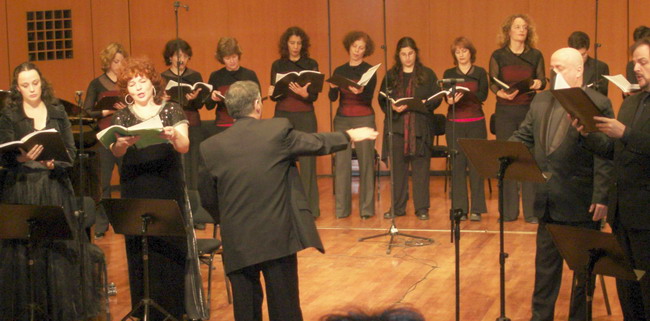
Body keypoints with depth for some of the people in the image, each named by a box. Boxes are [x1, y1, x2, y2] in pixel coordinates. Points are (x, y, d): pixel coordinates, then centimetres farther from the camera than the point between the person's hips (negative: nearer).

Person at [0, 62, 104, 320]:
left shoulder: (57, 113, 9)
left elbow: (71, 151, 4)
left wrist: (54, 162, -17)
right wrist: (22, 158, -27)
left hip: (55, 187, 2)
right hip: (21, 190, -1)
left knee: (60, 249, 0)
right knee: (24, 251, -3)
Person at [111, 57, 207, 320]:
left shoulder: (171, 110, 3)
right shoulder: (122, 117, 5)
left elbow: (184, 146, -12)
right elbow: (115, 151, -13)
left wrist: (174, 136, -35)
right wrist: (123, 143, -36)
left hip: (169, 192, -1)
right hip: (136, 195, 1)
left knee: (174, 250, -1)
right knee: (141, 255, 3)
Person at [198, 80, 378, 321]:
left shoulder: (210, 148, -1)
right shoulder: (278, 130, -6)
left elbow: (207, 199, 7)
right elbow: (318, 144, 10)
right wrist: (350, 136, 28)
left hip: (236, 242, 2)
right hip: (278, 236, -2)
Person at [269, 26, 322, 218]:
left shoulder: (311, 65, 3)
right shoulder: (277, 65, 8)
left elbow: (315, 96, -2)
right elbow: (273, 94, 8)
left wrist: (304, 93, -24)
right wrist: (272, 93, -15)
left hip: (305, 117, -2)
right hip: (282, 116, 2)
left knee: (307, 162, -5)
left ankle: (310, 207, 2)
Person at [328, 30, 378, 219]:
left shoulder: (369, 70, 2)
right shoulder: (339, 71, 11)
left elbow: (369, 98, -7)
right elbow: (333, 98, 4)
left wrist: (360, 92, -28)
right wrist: (333, 87, -18)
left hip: (364, 120, -3)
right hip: (342, 119, 3)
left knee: (366, 162, -4)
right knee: (341, 162, -1)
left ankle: (367, 208, 3)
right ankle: (342, 208, 5)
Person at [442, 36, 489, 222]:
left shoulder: (480, 73, 6)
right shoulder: (449, 74, 10)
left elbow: (483, 96, -7)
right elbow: (446, 96, -1)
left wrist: (463, 95, -24)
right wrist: (450, 100, -25)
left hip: (476, 123, -1)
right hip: (454, 123, 1)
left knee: (476, 164, -3)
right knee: (457, 165, 0)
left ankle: (476, 209, 3)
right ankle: (459, 209, 5)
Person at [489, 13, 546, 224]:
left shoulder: (536, 55, 6)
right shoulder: (498, 56, 3)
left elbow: (542, 81, 6)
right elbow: (492, 83, 1)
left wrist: (539, 83, -17)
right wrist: (501, 93, -19)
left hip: (529, 110, 0)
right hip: (505, 112, 0)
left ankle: (531, 211, 5)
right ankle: (509, 211, 9)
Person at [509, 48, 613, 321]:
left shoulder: (598, 104, -10)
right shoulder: (541, 101, 10)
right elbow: (523, 137, 12)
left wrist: (601, 197, -20)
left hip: (581, 203, -6)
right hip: (549, 203, 6)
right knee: (545, 266, 15)